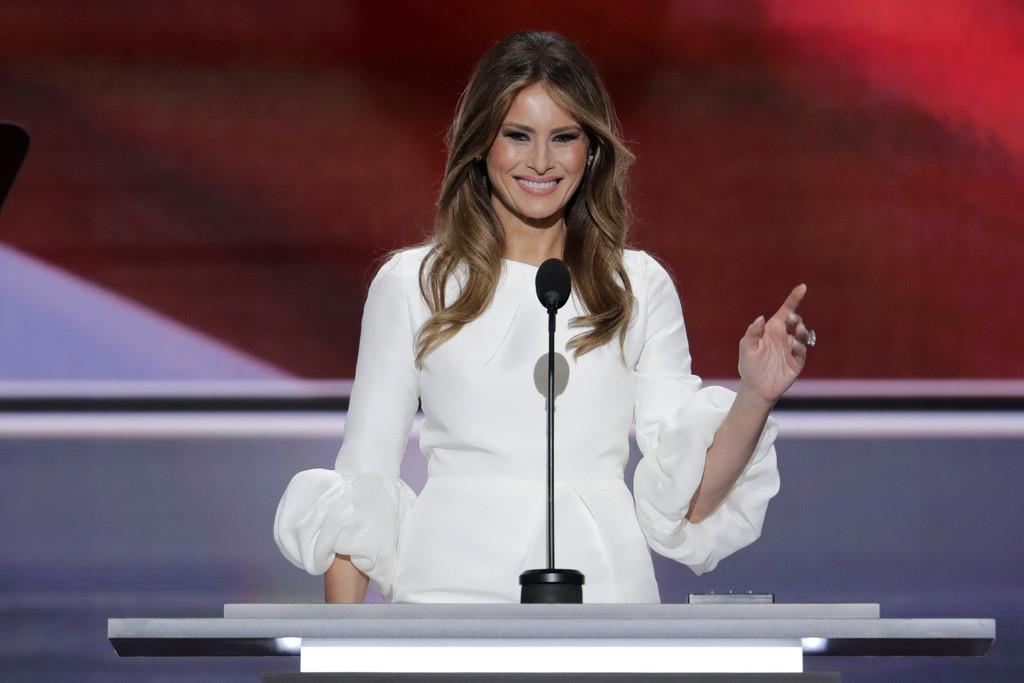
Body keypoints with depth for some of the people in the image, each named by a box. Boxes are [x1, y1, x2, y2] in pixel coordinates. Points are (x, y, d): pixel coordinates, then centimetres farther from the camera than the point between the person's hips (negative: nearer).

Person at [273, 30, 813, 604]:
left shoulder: (641, 287, 11)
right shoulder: (411, 284, 8)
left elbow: (687, 497, 5)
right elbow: (362, 487, 9)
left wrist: (754, 397, -10)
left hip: (604, 583, 1)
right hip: (452, 588, 0)